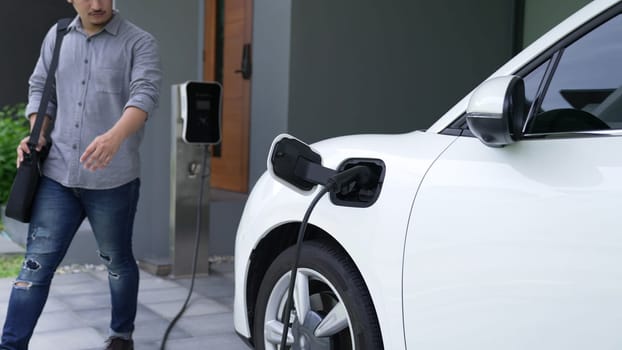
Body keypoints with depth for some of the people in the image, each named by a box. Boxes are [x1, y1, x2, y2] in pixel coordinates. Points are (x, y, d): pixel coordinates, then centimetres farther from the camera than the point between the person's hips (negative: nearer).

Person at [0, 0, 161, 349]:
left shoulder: (140, 42, -5)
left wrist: (115, 136, -40)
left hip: (113, 179, -3)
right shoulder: (57, 36, 11)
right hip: (57, 175, 3)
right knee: (37, 263, 1)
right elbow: (39, 87, 20)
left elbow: (145, 94, -21)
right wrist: (37, 135, 3)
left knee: (118, 261, 13)